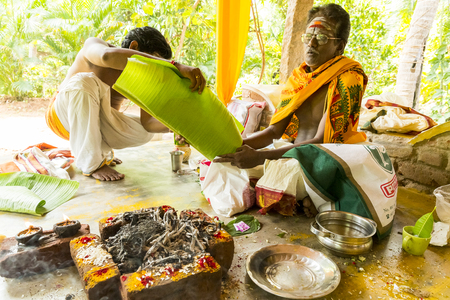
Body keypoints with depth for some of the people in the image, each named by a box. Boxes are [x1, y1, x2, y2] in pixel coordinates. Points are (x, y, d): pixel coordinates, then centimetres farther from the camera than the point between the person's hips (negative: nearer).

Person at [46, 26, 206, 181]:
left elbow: (148, 122, -22)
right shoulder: (93, 45, -22)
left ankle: (102, 152, 6)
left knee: (143, 131, -25)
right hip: (62, 116, -3)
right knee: (84, 81, -35)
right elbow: (108, 56, -48)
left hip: (97, 124, 4)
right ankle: (91, 164, -25)